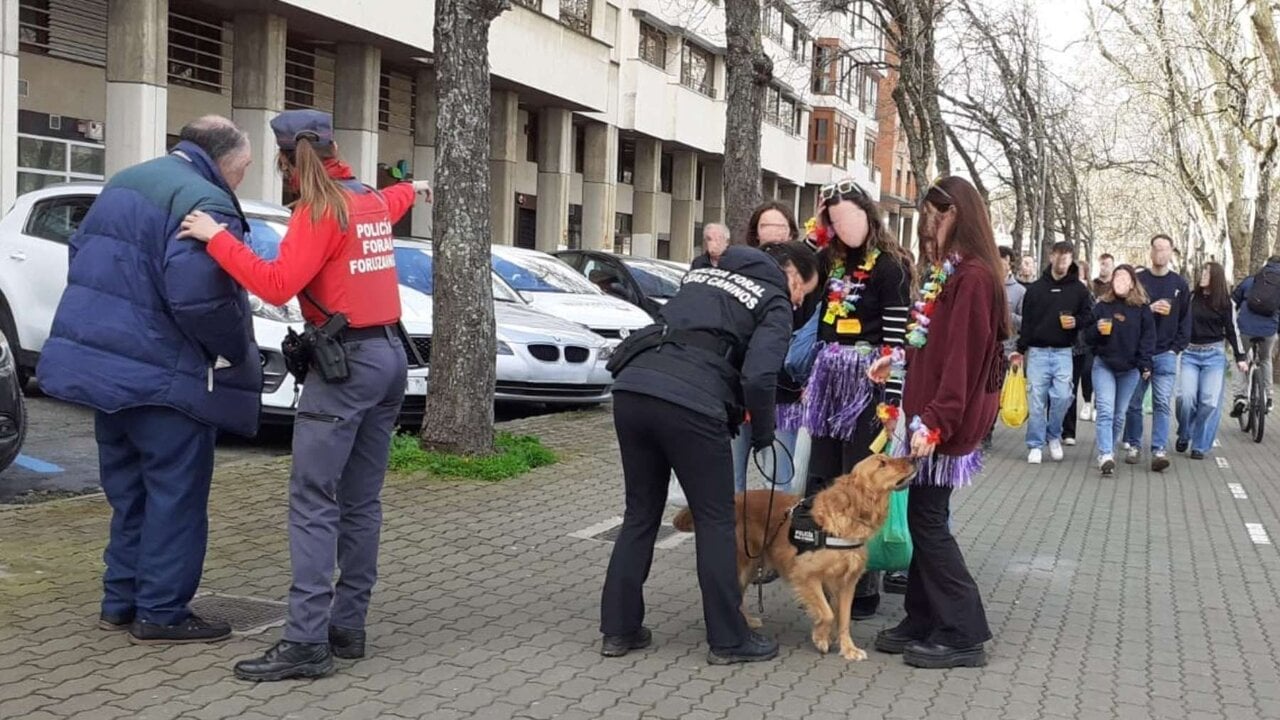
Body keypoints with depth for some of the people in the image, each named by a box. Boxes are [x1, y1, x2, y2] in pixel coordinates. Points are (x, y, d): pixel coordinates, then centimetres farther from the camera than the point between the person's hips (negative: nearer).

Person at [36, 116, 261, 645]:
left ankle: (121, 601, 25)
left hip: (102, 360, 9)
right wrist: (237, 352, -12)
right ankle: (160, 612, 8)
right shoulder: (205, 202, -17)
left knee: (130, 490, 18)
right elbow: (197, 297, -28)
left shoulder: (125, 182, 15)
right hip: (162, 375, -9)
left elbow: (82, 254, 22)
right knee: (175, 496, 2)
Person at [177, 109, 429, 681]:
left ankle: (306, 643, -10)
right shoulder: (372, 201, 13)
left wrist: (216, 238, -14)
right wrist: (413, 188, 61)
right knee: (360, 503, 10)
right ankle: (348, 626, 15)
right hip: (390, 355, 9)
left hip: (345, 362, -8)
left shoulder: (319, 211, -11)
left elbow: (277, 286, -20)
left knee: (313, 506, -8)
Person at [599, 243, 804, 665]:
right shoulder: (775, 303, 8)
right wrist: (763, 437, 8)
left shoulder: (704, 273, 28)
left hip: (631, 388, 6)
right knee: (716, 522, 8)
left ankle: (619, 630, 20)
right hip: (689, 404, -6)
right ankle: (728, 640, 14)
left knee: (640, 514, 17)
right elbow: (758, 377, -6)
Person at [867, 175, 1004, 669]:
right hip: (932, 413, 9)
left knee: (929, 521, -3)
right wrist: (898, 360, 25)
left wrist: (936, 422, -25)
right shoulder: (953, 272, 14)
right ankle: (923, 622, 21)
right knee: (924, 518, 12)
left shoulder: (973, 276, -17)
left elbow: (962, 357, -23)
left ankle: (963, 634, 6)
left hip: (946, 421, -9)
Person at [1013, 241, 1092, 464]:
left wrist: (1076, 321, -13)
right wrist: (1021, 349, 4)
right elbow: (1026, 321, 7)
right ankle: (1035, 445, 8)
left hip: (1063, 352, 0)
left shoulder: (1079, 289, 6)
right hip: (1037, 351, 0)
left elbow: (1088, 317, 9)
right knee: (1037, 400, 0)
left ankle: (1054, 435, 16)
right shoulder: (1036, 288, 6)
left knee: (1062, 396, -8)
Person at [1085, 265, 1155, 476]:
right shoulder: (1102, 306, 2)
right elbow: (1087, 336, 5)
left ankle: (1109, 450, 24)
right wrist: (1097, 329, -17)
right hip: (1104, 365, -1)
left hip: (1130, 369, 1)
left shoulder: (1142, 308, 1)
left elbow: (1148, 337, 2)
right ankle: (1105, 455, -19)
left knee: (1119, 414, 10)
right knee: (1105, 411, -13)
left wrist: (1144, 364, -7)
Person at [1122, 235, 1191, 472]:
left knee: (1162, 404, -8)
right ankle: (1133, 446, 17)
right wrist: (1149, 309, -15)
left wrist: (1177, 348, 1)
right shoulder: (1138, 280, 3)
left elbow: (1185, 320, 10)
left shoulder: (1179, 284, 8)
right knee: (1134, 403, 5)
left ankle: (1159, 451, -10)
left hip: (1166, 354, 0)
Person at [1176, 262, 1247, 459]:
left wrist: (1240, 357, 5)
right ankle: (1183, 435, 12)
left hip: (1214, 355, 0)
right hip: (1190, 354, 0)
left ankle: (1200, 446, 6)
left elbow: (1231, 330, 7)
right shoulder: (1191, 298, 4)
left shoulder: (1225, 302, 2)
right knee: (1186, 396, -14)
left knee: (1209, 401, -5)